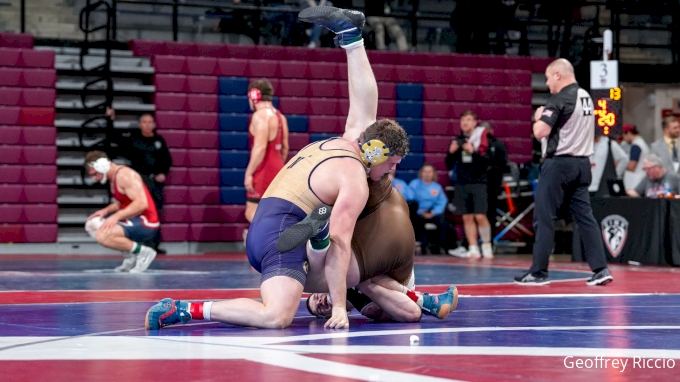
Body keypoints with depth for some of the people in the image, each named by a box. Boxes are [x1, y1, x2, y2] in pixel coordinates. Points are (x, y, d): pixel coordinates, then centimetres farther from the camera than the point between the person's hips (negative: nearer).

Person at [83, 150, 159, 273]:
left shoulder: (125, 175, -18)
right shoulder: (113, 177, 12)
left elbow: (141, 203, -27)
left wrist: (116, 216, -28)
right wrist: (106, 210, 2)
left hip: (145, 224, -11)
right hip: (133, 220, 11)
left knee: (102, 236, -28)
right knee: (92, 225, 14)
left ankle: (143, 251, -11)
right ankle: (130, 255, 10)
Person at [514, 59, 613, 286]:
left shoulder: (559, 99, -13)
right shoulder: (586, 97, 12)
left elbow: (540, 132, -19)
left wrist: (538, 117, 1)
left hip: (559, 163, -8)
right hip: (582, 163, 8)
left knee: (544, 218, -1)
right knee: (585, 216, 8)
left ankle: (538, 272, 2)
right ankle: (601, 269, 2)